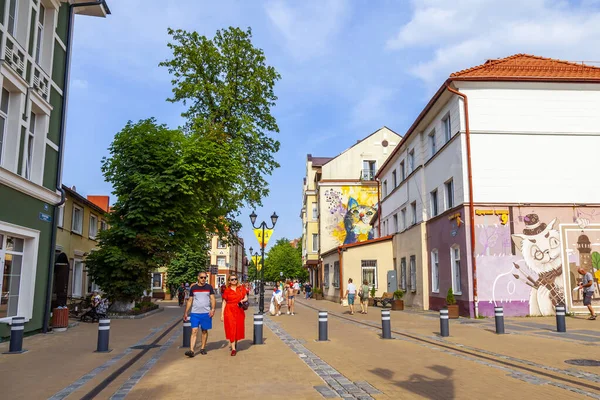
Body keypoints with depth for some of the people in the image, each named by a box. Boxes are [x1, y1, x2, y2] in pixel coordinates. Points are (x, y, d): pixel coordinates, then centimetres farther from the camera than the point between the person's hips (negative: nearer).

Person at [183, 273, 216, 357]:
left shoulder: (209, 287, 4)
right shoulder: (193, 287, 6)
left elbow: (213, 299, 1)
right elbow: (190, 301, 11)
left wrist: (213, 309, -15)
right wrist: (186, 312, 9)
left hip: (206, 313, 0)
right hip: (195, 313, 0)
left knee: (204, 331, 9)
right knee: (194, 331, -8)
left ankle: (203, 348, 21)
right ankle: (191, 350, -12)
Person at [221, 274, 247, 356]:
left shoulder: (241, 288, 5)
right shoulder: (227, 290, 0)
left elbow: (246, 298, 10)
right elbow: (224, 302, 2)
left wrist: (242, 300, -13)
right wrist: (222, 314, -1)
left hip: (239, 311, 3)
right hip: (229, 311, -2)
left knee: (238, 328, 10)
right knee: (231, 328, -7)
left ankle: (235, 343, 34)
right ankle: (233, 349, -4)